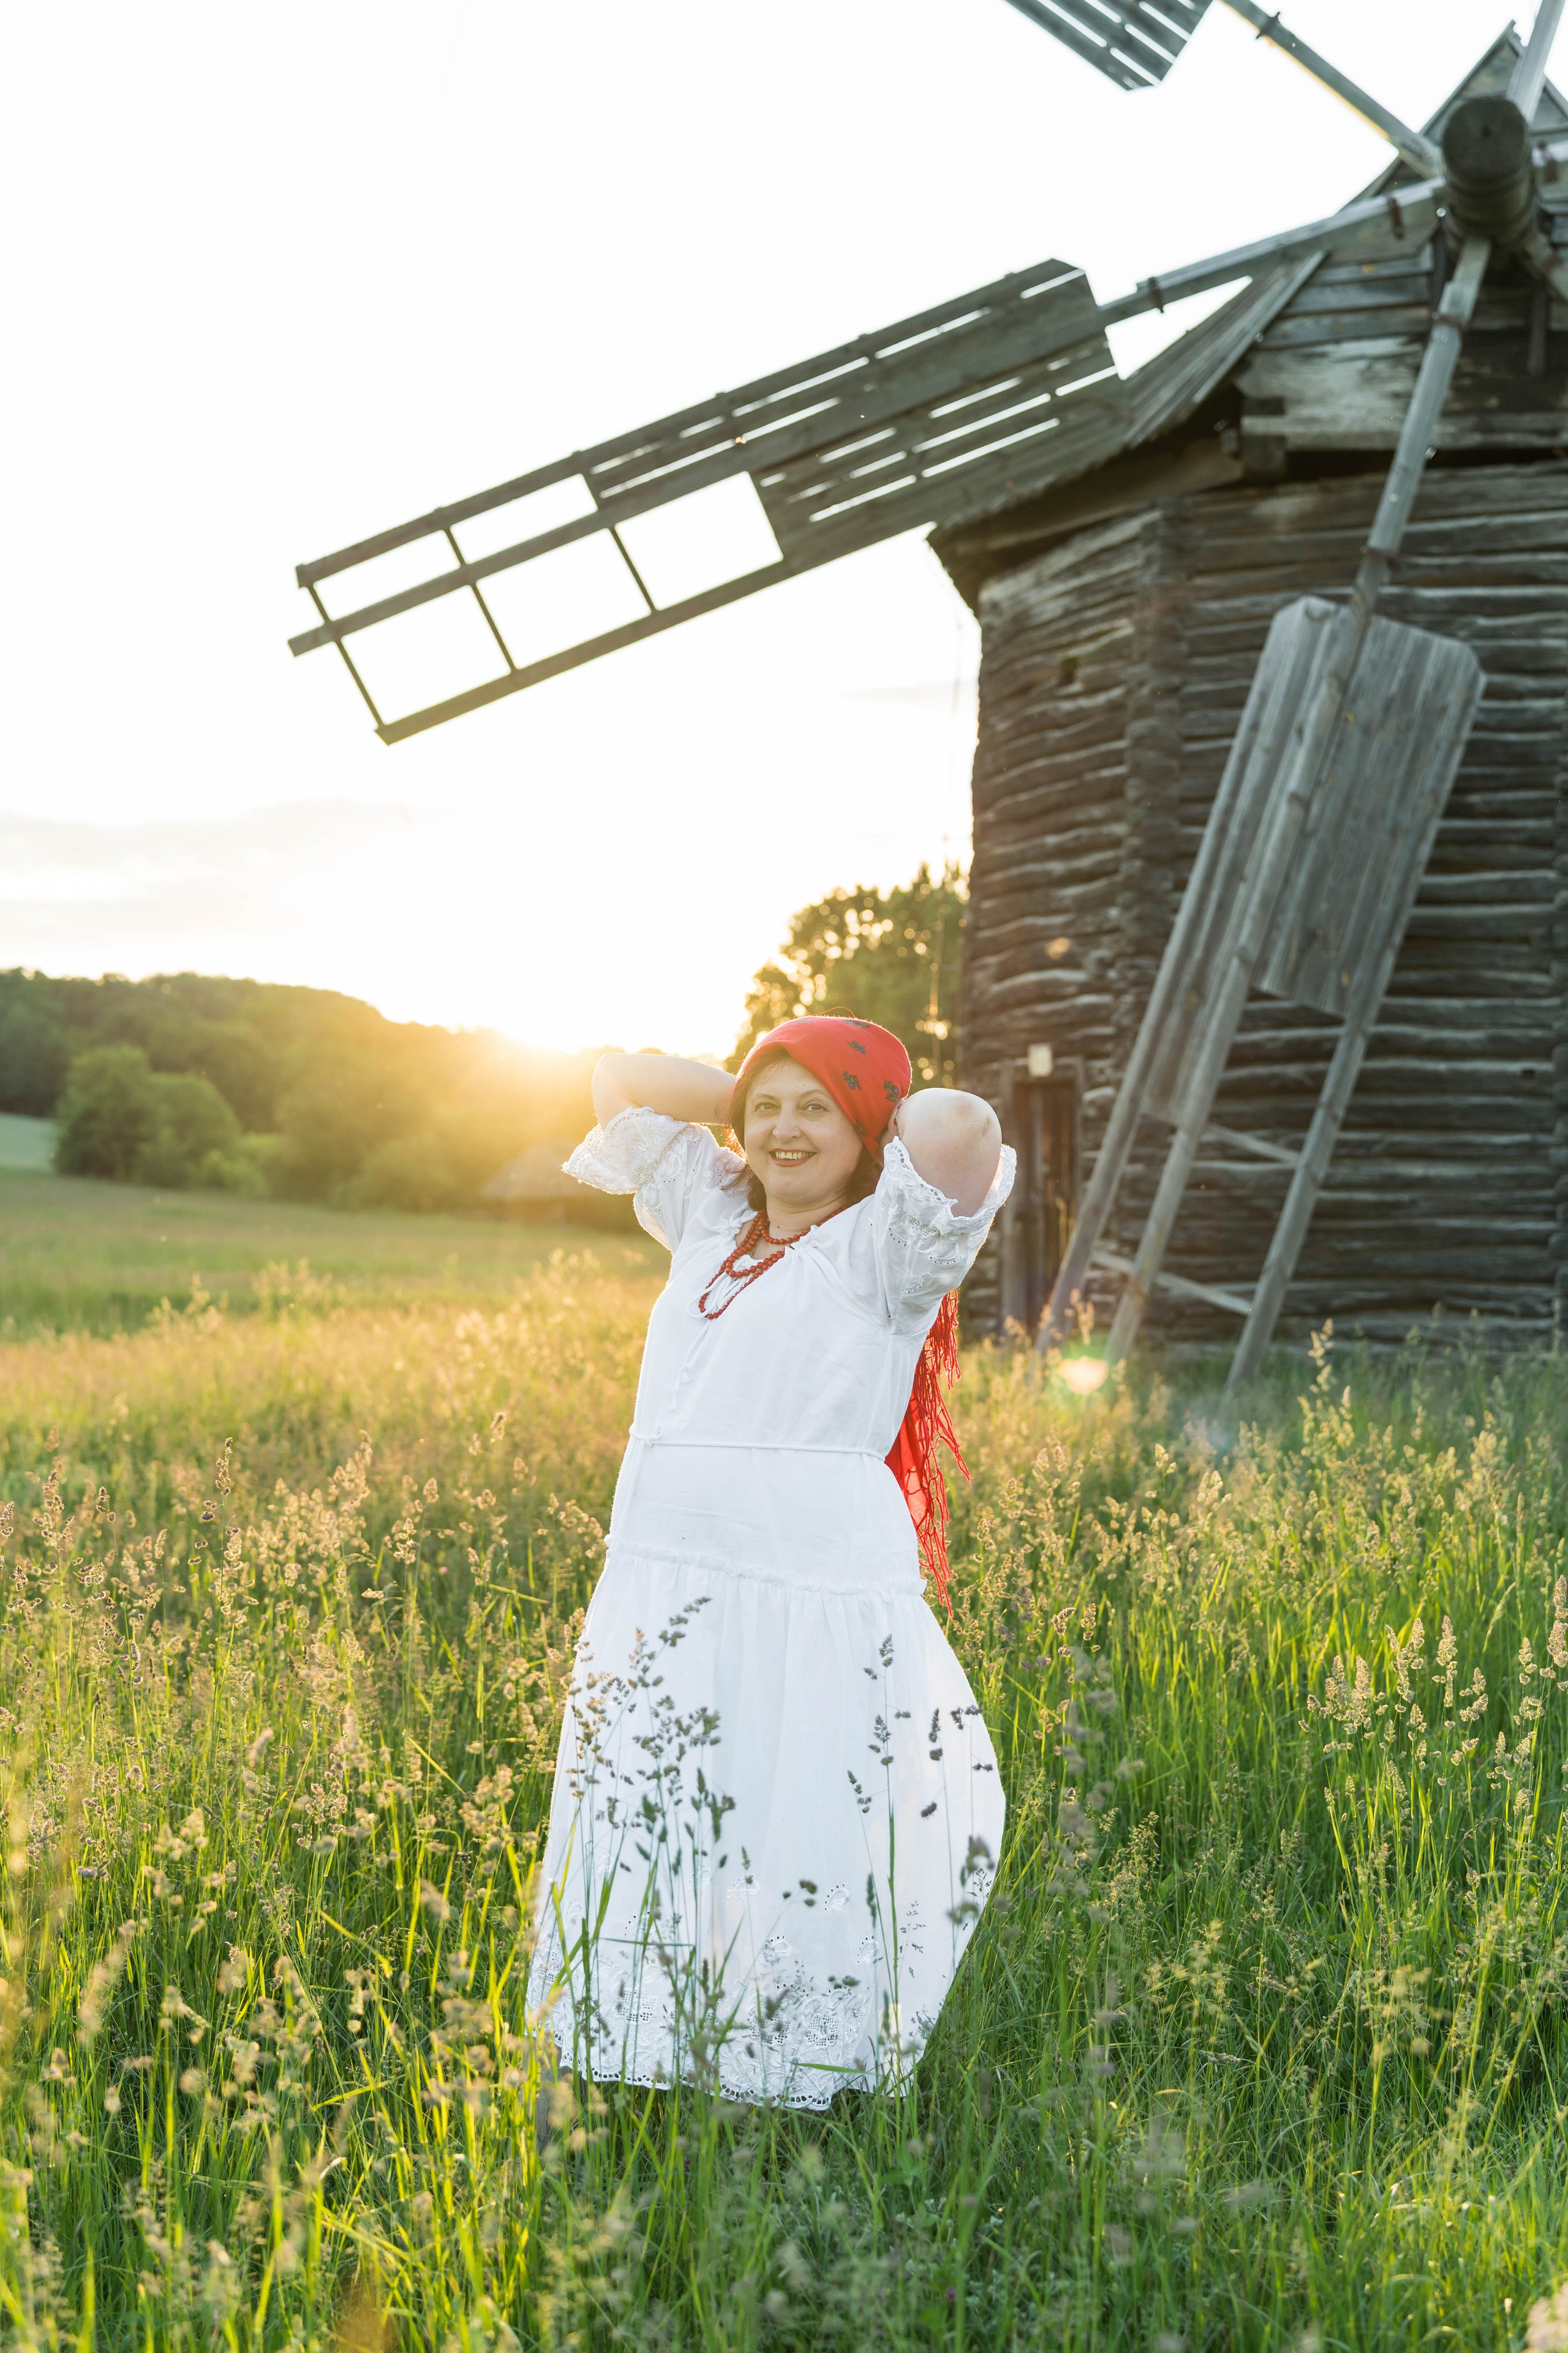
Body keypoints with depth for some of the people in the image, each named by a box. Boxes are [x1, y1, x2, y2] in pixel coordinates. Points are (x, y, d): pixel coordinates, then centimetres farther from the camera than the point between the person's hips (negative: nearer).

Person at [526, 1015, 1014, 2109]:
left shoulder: (885, 1246, -1)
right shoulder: (714, 1220, 18)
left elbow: (966, 1125, -20)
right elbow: (620, 1081, 28)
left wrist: (886, 1110, 0)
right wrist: (747, 1092, 18)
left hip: (815, 1601, -6)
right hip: (660, 1585, 6)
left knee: (795, 1861, -5)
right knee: (647, 1851, 9)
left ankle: (792, 2094, 7)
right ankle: (663, 2073, 21)